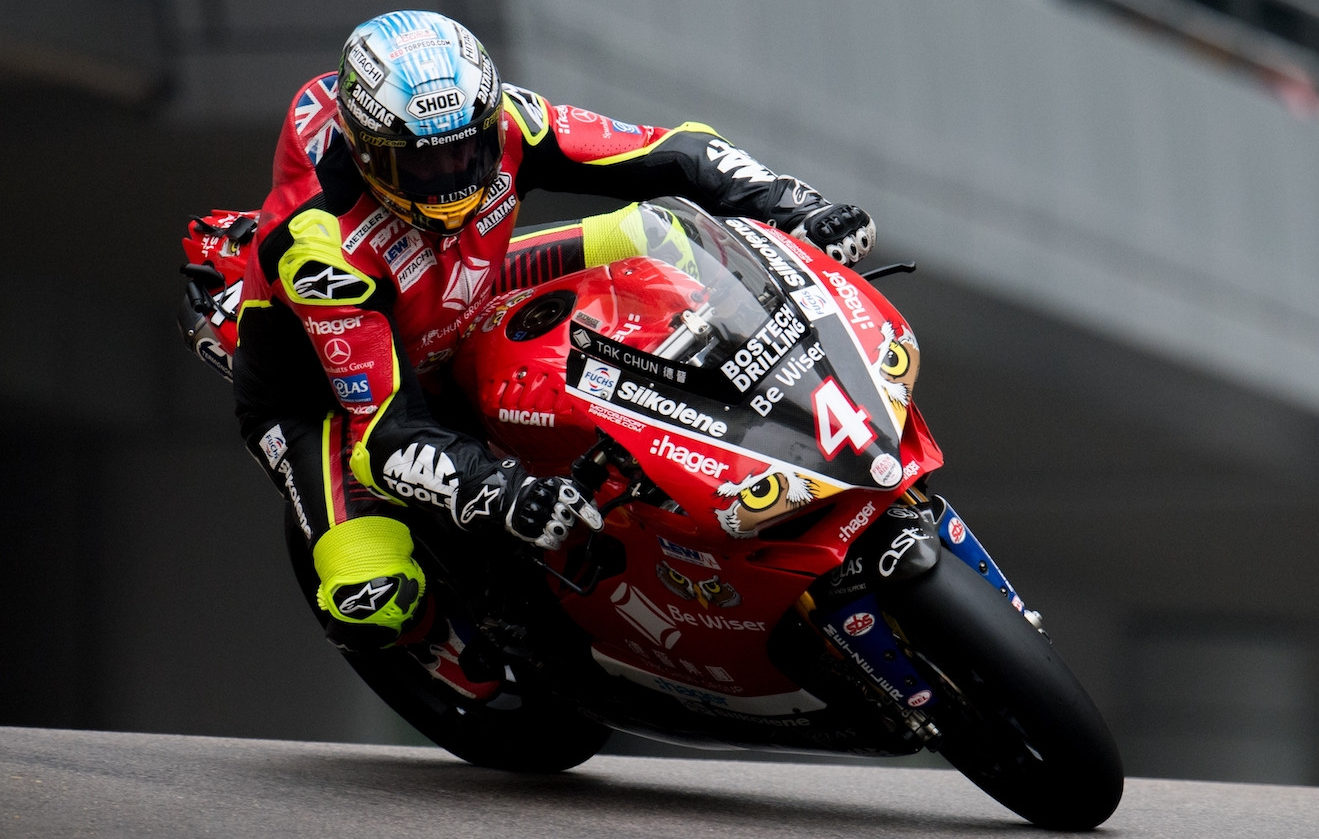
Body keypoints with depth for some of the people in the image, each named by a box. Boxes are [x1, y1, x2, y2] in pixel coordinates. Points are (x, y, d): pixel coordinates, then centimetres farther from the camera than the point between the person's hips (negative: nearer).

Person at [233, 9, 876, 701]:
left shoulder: (495, 120, -26)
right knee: (373, 602, -32)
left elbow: (673, 155, -19)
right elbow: (386, 433, -41)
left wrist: (789, 204, -35)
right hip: (324, 390, -6)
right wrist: (502, 495, -56)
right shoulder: (320, 242, -39)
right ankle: (459, 654, 4)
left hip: (465, 320, 6)